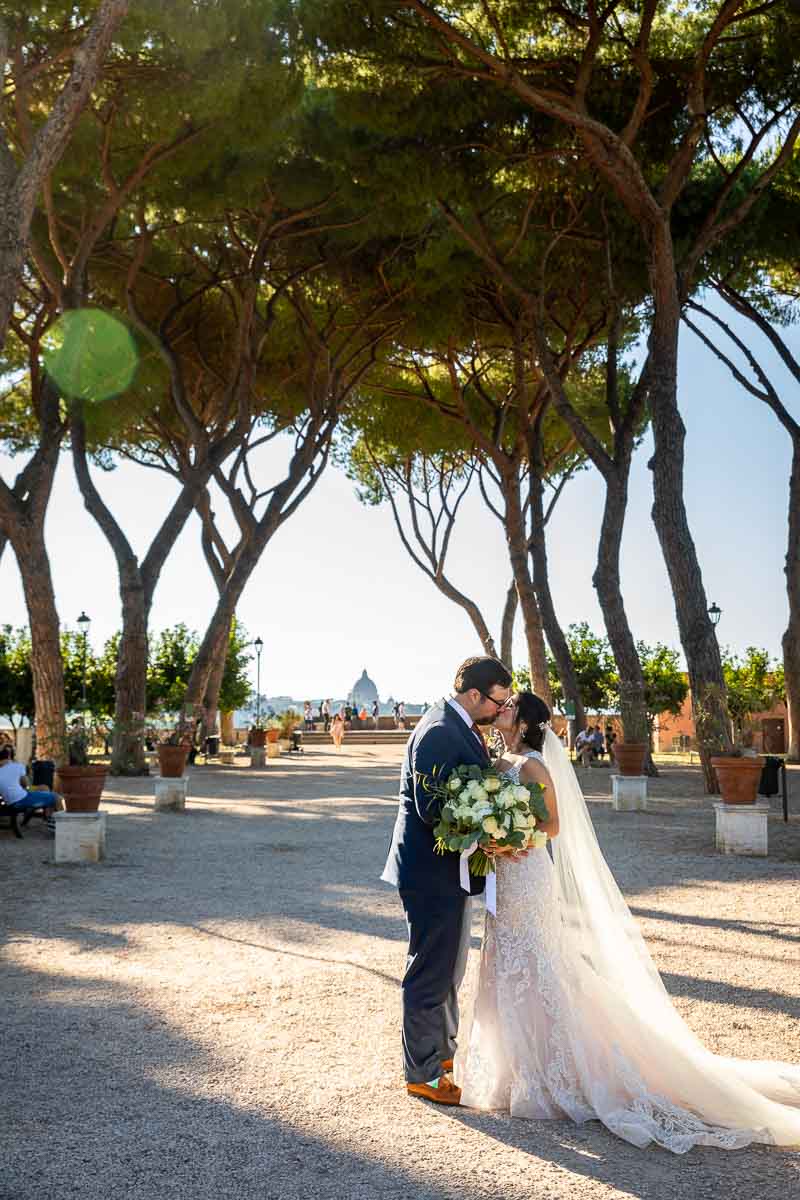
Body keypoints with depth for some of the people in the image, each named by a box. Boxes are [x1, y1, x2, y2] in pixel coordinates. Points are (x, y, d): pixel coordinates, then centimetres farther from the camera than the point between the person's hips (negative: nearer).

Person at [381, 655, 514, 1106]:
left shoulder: (461, 728, 10)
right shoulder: (439, 733, -22)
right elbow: (432, 808, -28)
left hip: (449, 867, 11)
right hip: (432, 870, -11)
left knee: (450, 968, 23)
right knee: (431, 972, 2)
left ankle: (443, 1050, 38)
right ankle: (423, 1072, 16)